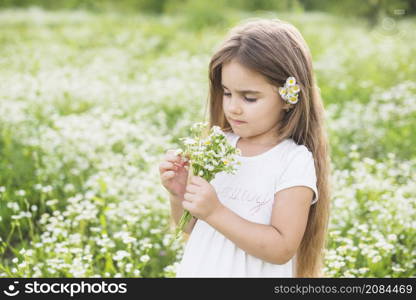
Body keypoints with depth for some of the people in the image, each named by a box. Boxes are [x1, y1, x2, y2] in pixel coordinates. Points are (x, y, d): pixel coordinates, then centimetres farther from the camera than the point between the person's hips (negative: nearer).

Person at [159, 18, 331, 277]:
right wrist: (180, 194, -14)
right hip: (198, 268, 4)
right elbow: (190, 227, 5)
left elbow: (282, 249, -22)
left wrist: (215, 212, -26)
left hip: (251, 273, -4)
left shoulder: (295, 162, -17)